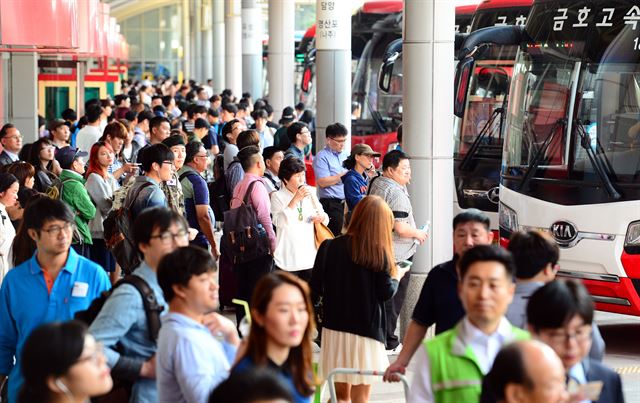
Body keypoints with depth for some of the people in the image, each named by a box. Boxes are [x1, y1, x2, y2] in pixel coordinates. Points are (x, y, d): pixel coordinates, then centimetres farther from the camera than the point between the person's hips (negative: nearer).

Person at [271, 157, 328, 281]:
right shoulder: (277, 196, -3)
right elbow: (279, 222, -18)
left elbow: (325, 220, 16)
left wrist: (321, 217, -9)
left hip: (309, 256, 5)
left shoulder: (309, 195, 11)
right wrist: (295, 200, -22)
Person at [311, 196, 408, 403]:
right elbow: (386, 292, -6)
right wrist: (397, 276, 13)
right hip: (366, 329, -2)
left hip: (335, 328, 3)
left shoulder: (329, 247, -3)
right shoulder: (379, 253, -9)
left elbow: (315, 289, -3)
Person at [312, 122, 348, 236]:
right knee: (335, 235, -10)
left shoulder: (344, 156, 18)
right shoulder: (322, 157, -5)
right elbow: (322, 182, -16)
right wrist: (344, 175, -14)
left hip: (344, 203, 7)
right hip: (331, 204, -7)